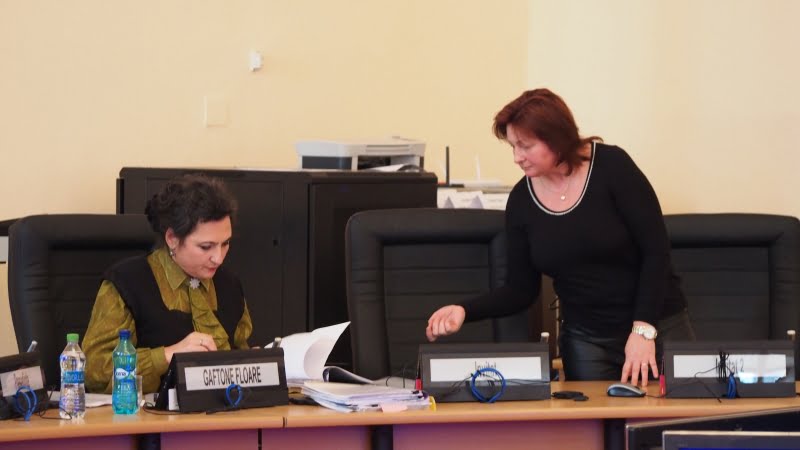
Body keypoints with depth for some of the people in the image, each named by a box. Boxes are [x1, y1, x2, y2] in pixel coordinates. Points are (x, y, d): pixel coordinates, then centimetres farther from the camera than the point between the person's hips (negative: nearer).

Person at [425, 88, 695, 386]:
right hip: (586, 339, 3)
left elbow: (656, 251, -13)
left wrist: (643, 330, -20)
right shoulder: (521, 200, -3)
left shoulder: (611, 167, -13)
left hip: (658, 326, -2)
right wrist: (465, 311, -13)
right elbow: (521, 289, 3)